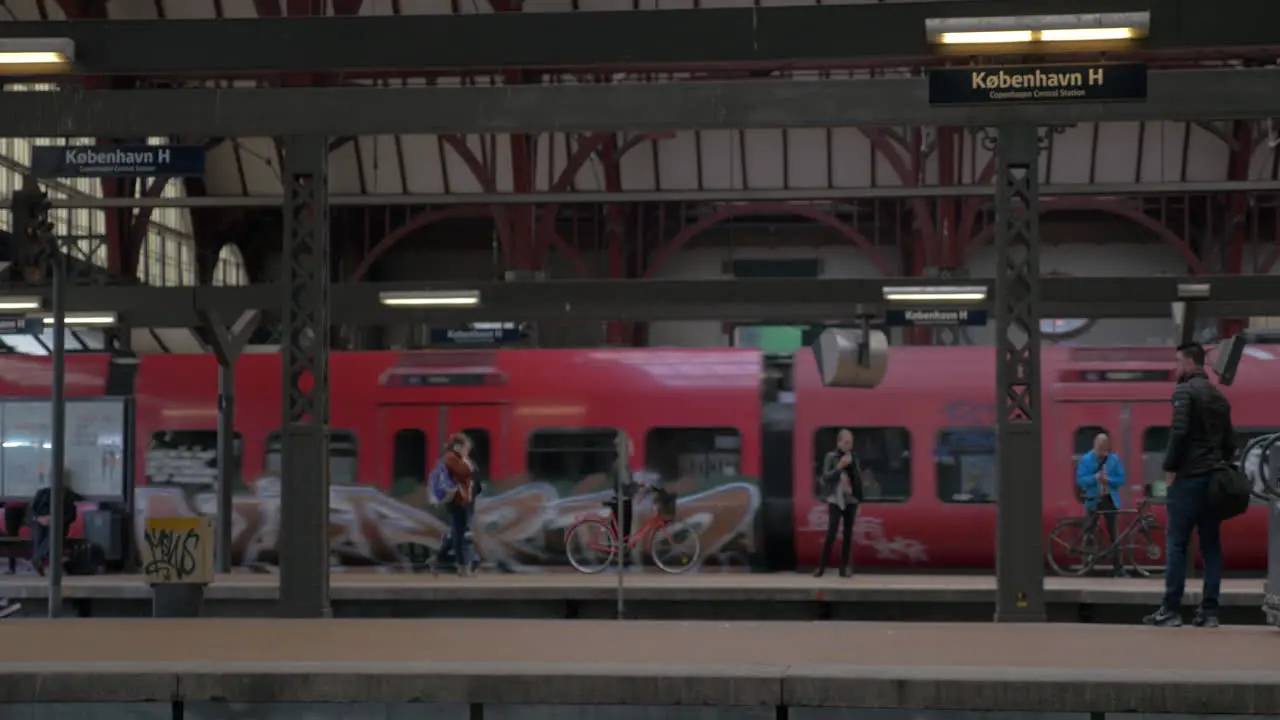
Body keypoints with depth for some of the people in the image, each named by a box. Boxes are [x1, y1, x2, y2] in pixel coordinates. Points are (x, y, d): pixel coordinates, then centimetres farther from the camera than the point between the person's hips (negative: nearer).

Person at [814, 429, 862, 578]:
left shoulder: (854, 458, 8)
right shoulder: (831, 457, -3)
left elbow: (859, 478, 11)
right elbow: (825, 477, -10)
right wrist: (840, 466, -19)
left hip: (851, 500, 4)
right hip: (835, 500, -4)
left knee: (847, 534, 5)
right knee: (831, 534, -10)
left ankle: (844, 567, 10)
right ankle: (822, 566, -2)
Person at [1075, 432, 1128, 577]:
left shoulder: (1114, 459, 0)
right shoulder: (1085, 460, -2)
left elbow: (1121, 479, 0)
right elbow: (1079, 479, -6)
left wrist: (1108, 480, -18)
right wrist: (1094, 478, -22)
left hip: (1110, 500, 0)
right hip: (1094, 500, 0)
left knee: (1113, 534, 1)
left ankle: (1118, 566, 4)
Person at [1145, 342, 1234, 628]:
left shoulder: (1185, 391, -7)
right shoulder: (1220, 396, 16)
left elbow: (1179, 432, -18)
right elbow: (1230, 441, 16)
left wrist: (1170, 468, -11)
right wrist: (1220, 467, 18)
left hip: (1188, 478, -7)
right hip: (1214, 480, 7)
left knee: (1177, 544, -4)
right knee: (1211, 546, 6)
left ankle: (1171, 610, -5)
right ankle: (1209, 612, 5)